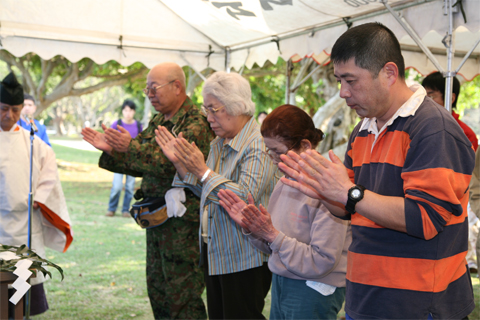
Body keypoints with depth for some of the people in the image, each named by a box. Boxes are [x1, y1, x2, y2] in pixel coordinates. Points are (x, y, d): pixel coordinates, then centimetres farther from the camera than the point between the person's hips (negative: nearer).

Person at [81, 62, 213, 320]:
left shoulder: (196, 123, -13)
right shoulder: (157, 122, 15)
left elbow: (174, 163, -26)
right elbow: (139, 165, 16)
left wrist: (130, 147, -30)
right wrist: (111, 150, 0)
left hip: (183, 223, -9)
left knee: (182, 298, -2)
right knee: (157, 289, 17)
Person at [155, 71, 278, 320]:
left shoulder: (259, 146, -18)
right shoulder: (218, 144, 11)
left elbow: (246, 198, -27)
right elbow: (205, 192, 12)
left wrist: (202, 171, -25)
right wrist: (180, 162, 1)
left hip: (244, 259, -9)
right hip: (214, 252, 9)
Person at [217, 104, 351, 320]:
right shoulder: (285, 184, 5)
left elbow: (322, 262, -21)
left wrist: (272, 234, -21)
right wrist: (250, 227, -6)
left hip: (313, 292, -7)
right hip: (280, 285, 7)